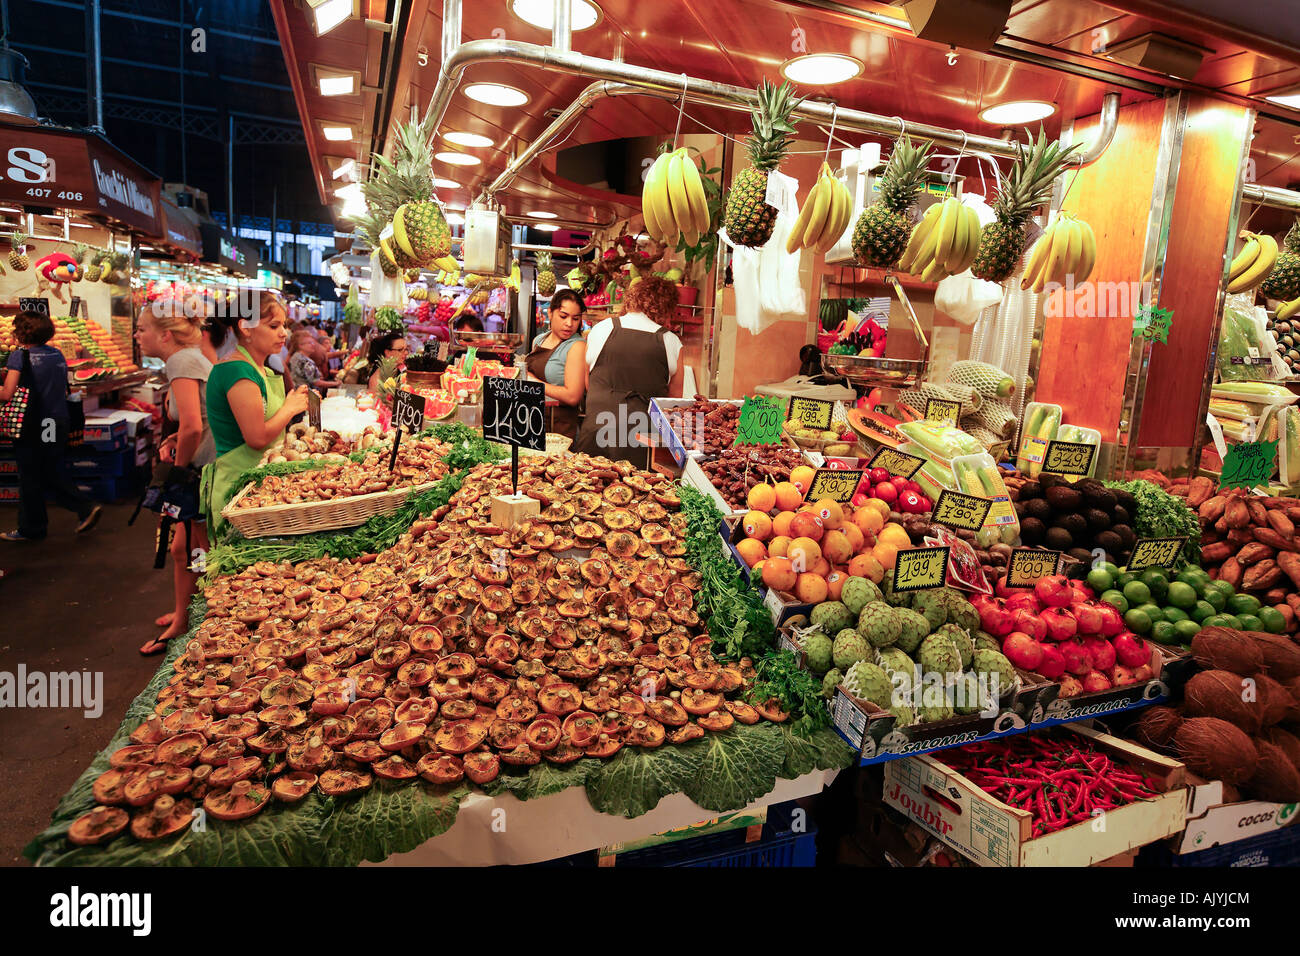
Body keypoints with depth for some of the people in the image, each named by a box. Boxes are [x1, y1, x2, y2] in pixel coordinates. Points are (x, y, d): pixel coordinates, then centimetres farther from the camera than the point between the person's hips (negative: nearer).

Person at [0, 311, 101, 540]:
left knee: (29, 478, 7)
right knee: (53, 473, 19)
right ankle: (86, 508, 6)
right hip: (59, 422, 6)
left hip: (33, 425, -6)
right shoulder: (57, 354, 7)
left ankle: (31, 529, 17)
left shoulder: (20, 355, -11)